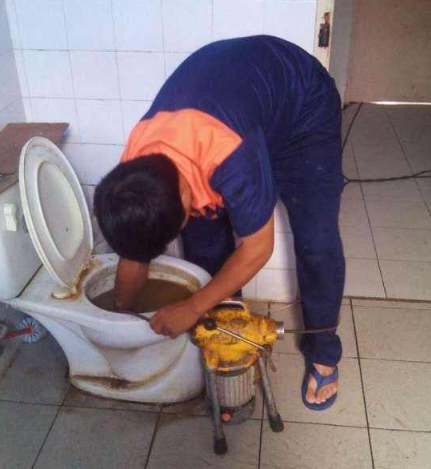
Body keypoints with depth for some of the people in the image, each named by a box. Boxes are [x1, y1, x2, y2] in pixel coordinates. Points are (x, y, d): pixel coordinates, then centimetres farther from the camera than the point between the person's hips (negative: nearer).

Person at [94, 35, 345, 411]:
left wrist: (193, 308, -22)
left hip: (302, 102, -4)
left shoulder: (231, 157, -44)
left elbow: (257, 248, -28)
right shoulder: (135, 170, -23)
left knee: (316, 242, -11)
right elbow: (134, 254, -6)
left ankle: (322, 350, 11)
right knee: (203, 241, -1)